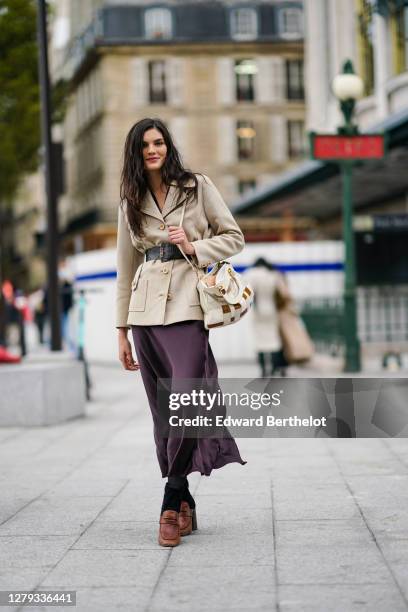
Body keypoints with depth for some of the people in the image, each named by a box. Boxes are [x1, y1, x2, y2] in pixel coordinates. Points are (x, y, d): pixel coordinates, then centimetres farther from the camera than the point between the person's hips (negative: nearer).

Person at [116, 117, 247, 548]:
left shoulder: (198, 186, 5)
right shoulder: (130, 202, 14)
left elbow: (234, 237, 7)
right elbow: (126, 268, 16)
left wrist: (194, 247, -10)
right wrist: (121, 330, 14)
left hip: (187, 305, -4)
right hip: (145, 310, 4)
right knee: (163, 413, 4)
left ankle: (171, 506, -7)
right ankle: (185, 504, 13)